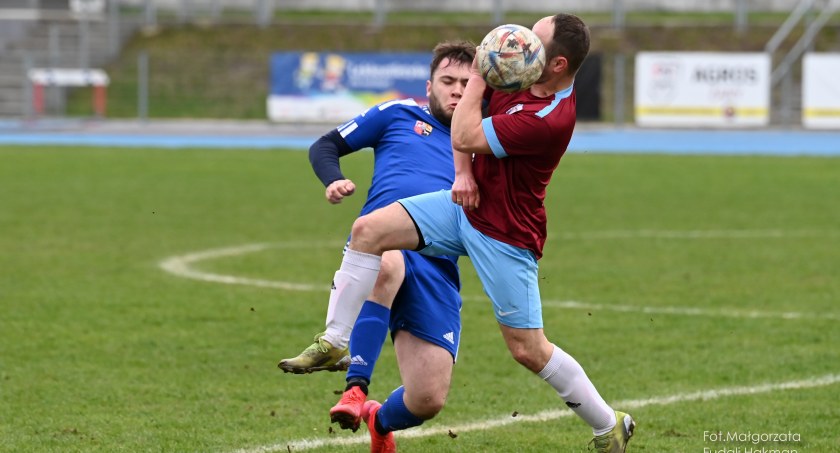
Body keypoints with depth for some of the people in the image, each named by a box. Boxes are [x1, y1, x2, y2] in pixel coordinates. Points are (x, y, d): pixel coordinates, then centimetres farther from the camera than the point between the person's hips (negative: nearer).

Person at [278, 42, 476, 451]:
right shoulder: (398, 115, 19)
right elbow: (324, 147, 21)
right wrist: (333, 180, -2)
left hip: (439, 271, 3)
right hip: (383, 242, -3)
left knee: (427, 402, -11)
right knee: (387, 265, -46)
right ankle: (355, 388, -37)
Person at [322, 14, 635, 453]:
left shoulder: (551, 119, -30)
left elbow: (464, 137, -28)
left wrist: (477, 76, -17)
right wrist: (462, 172, -4)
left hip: (505, 237, -8)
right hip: (466, 205, 8)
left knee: (529, 350, -3)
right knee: (368, 229, -9)